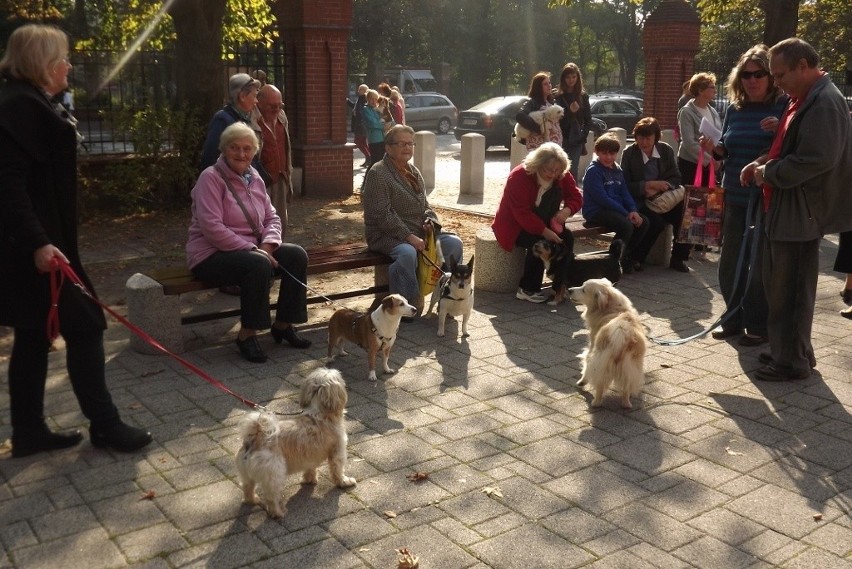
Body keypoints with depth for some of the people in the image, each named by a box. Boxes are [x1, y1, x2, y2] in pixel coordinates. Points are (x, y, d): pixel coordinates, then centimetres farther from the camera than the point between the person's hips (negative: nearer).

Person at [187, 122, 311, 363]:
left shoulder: (254, 178, 9)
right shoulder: (211, 178, -14)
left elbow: (272, 218, 10)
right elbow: (211, 228, -24)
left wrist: (267, 245, -12)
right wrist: (254, 250, -25)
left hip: (251, 249, 8)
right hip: (210, 254, -8)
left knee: (296, 255, -10)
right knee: (258, 264, -34)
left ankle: (283, 324, 2)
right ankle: (247, 334, -18)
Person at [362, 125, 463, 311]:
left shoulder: (413, 172, 16)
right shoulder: (378, 173, -9)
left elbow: (424, 205, 22)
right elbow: (382, 214, -18)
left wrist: (430, 221, -3)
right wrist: (409, 236, -23)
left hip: (418, 233, 8)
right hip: (386, 235, -7)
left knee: (454, 243, -12)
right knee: (407, 253, -38)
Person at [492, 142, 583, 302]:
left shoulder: (562, 176, -6)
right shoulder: (519, 177, -25)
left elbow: (575, 197, -2)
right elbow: (522, 213, -30)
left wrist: (567, 210, -27)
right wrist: (544, 231, -38)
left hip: (542, 224, 6)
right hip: (514, 225, -6)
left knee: (567, 237, -18)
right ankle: (527, 290, -22)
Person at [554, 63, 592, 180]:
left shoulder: (583, 96, 10)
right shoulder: (558, 96, 1)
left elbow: (588, 119, 12)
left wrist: (583, 136, 2)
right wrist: (569, 112, -16)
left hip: (576, 140, 2)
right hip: (562, 139, -1)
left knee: (573, 171, -3)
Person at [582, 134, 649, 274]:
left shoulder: (617, 170, 14)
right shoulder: (593, 171, -12)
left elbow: (625, 193, 12)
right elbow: (602, 199, -18)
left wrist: (633, 210, -9)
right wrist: (626, 213, -19)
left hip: (616, 209, 8)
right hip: (596, 211, -8)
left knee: (643, 222, -7)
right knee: (627, 225, -28)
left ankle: (627, 256, 6)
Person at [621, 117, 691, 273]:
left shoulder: (666, 150, 3)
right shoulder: (629, 154, -6)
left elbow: (676, 179, 3)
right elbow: (626, 185, -10)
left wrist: (656, 189, -16)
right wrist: (650, 185, -21)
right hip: (639, 202, -4)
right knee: (657, 222, -32)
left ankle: (678, 259, -3)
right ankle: (635, 258, -12)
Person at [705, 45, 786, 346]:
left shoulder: (784, 106, -4)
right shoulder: (734, 109, 11)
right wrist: (714, 149, -2)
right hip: (735, 196, 5)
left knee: (760, 263, 0)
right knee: (730, 262, 10)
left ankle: (758, 326, 12)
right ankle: (734, 319, 24)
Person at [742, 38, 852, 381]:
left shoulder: (824, 103, -17)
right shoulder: (804, 99, 15)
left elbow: (817, 159, -25)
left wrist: (768, 173, -15)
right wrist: (762, 164, 7)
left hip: (801, 213, -10)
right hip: (788, 210, 10)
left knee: (789, 289, -3)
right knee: (781, 285, 16)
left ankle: (792, 362, 8)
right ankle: (788, 350, 28)